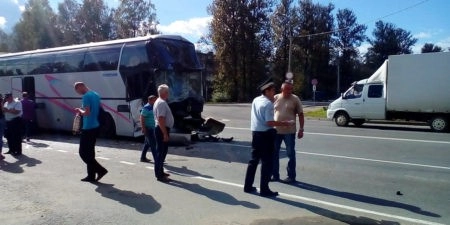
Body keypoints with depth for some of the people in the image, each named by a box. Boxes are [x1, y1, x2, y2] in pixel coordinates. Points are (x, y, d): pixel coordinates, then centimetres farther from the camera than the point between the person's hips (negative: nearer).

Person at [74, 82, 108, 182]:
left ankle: (101, 170, -4)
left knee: (83, 152, 0)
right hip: (95, 127, 9)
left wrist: (80, 110, -3)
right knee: (90, 152, 14)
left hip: (88, 128, -9)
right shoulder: (96, 95, 14)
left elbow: (87, 113, -22)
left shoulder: (86, 96, -15)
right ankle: (91, 176, 17)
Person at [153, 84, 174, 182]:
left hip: (161, 129, 11)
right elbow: (161, 119, -26)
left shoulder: (159, 102, 16)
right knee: (161, 151, -5)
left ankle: (160, 172, 30)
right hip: (162, 129, -11)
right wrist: (165, 134, -26)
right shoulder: (162, 103, -19)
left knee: (161, 151, 18)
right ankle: (159, 175, 1)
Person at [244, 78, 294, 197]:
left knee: (254, 160, 16)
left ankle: (248, 186, 23)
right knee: (267, 162, 2)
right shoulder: (268, 104, -16)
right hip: (265, 134, -8)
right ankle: (264, 189, 8)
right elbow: (269, 122, -23)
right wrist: (284, 123, -14)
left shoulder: (256, 100, 9)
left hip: (255, 133, 8)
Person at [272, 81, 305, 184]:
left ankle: (291, 176, 17)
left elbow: (300, 115, -1)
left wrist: (301, 129, -7)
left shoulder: (295, 99, -3)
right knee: (274, 153, 10)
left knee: (290, 154, 5)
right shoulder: (275, 98, 4)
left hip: (289, 131, -3)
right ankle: (275, 175, 24)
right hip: (275, 130, 3)